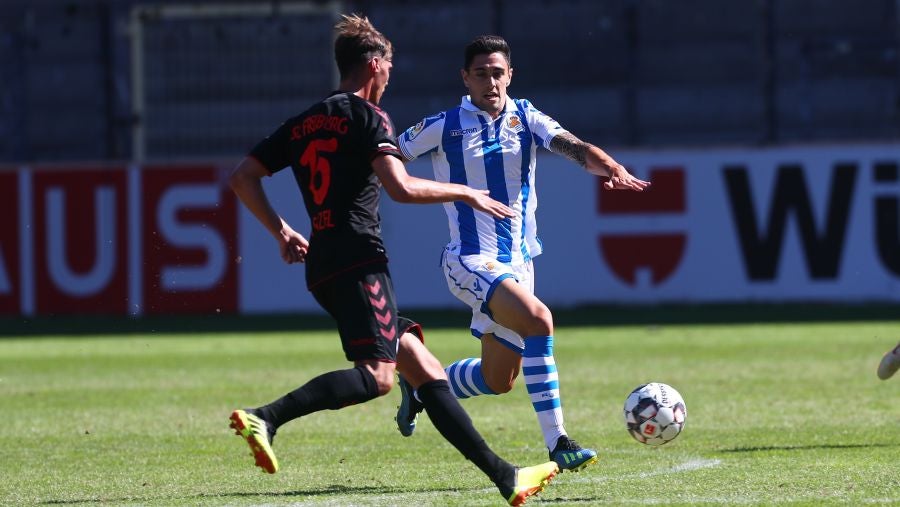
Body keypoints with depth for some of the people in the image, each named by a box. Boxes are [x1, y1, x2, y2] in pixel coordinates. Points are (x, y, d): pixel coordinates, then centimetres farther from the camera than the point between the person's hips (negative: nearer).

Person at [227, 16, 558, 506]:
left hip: (322, 264, 9)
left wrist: (281, 231, 22)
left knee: (424, 368, 6)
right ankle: (265, 418, -32)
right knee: (376, 375, -19)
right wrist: (465, 193, -3)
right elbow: (401, 187, -16)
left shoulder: (303, 123, 20)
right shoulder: (367, 116, -3)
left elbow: (242, 177, 18)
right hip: (358, 259, -9)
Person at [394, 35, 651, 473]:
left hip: (518, 262, 5)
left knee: (498, 379, 11)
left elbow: (571, 146, -14)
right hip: (471, 260, -5)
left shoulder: (526, 120, 4)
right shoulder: (443, 128, -3)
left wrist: (609, 167, -33)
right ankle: (556, 442, -28)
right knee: (538, 320, -30)